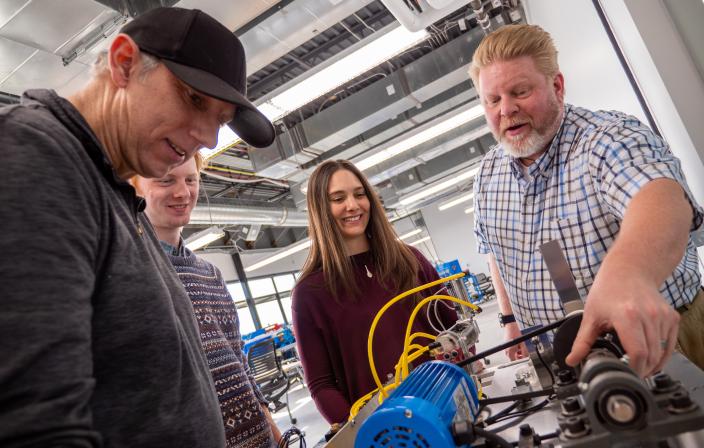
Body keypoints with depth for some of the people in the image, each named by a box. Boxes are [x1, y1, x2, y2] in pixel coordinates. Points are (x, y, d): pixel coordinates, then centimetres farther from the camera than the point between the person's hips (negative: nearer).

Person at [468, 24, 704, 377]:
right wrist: (511, 320, 8)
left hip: (658, 339, -4)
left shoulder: (611, 138, -20)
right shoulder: (488, 174, 0)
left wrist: (626, 274, -60)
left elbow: (661, 200, -41)